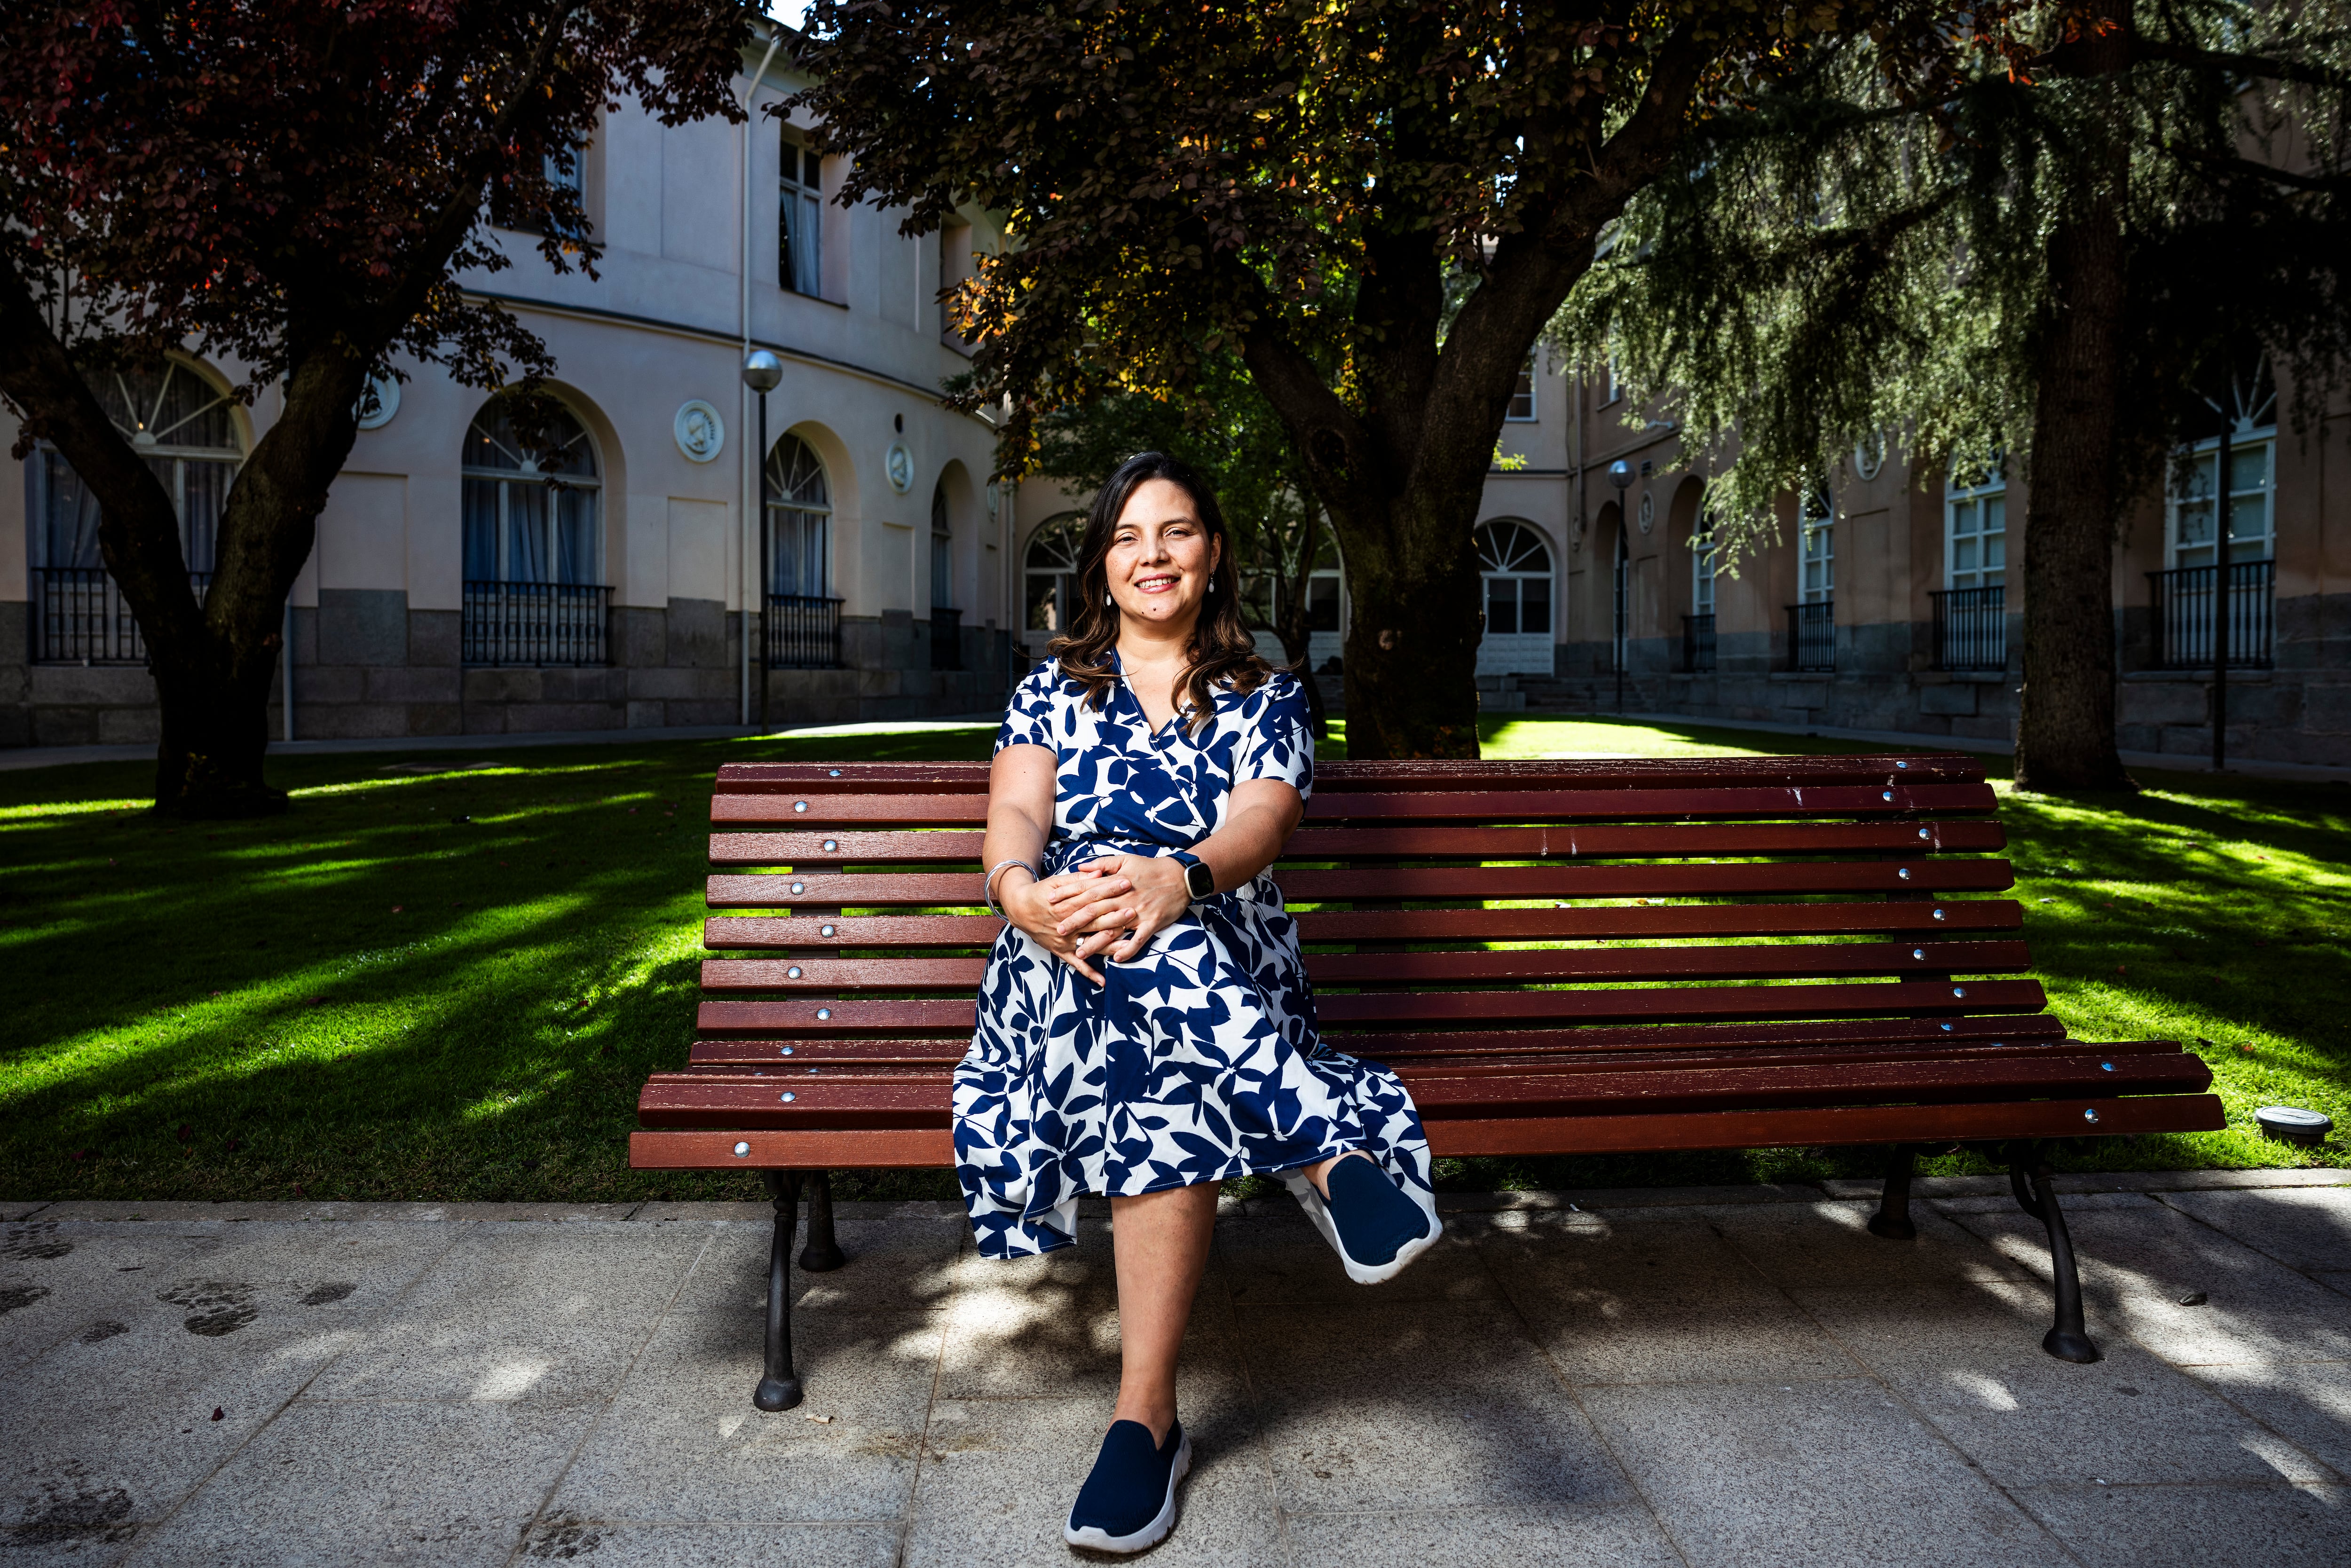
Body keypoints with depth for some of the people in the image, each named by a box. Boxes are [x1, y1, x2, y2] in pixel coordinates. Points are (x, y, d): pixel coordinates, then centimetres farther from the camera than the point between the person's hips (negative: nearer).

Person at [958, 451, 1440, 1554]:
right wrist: (1020, 886, -31)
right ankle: (1330, 1152, -47)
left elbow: (1262, 818, -7)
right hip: (1065, 969, 0)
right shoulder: (1052, 691, 20)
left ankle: (1146, 1416, -42)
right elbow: (1015, 814, -1)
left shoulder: (1266, 699, 16)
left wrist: (1181, 878, -35)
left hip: (1230, 960, 0)